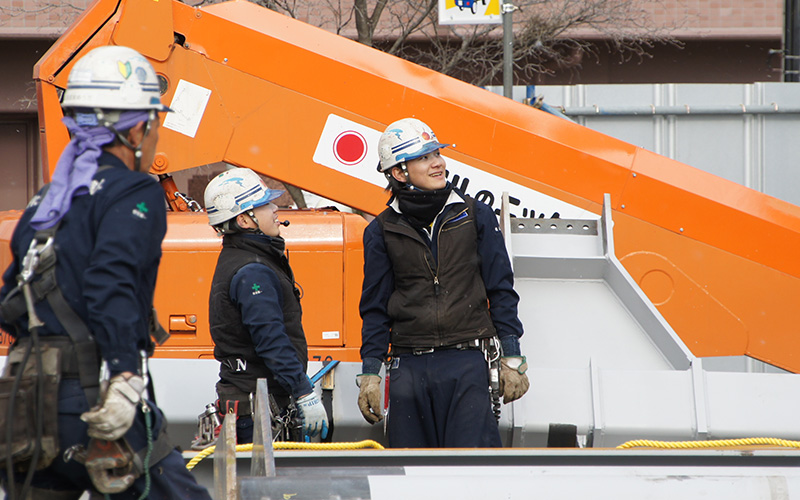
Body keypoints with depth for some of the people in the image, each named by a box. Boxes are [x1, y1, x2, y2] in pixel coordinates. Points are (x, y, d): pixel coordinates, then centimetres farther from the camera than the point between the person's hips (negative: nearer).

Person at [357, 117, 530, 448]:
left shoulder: (476, 217, 6)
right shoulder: (382, 231, 7)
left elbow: (501, 291, 8)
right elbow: (375, 307, 10)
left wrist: (512, 359, 4)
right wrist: (370, 372, 4)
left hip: (467, 362, -1)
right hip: (408, 368, 1)